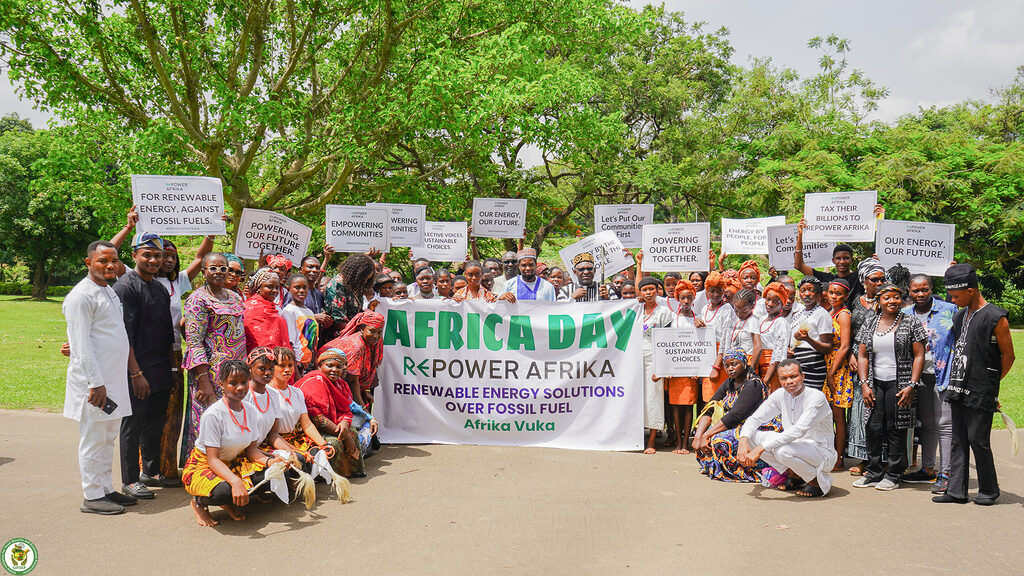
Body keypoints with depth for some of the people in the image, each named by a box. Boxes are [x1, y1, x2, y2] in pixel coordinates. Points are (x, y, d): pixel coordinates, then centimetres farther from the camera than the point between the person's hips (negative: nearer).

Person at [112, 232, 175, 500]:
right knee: (133, 424, 2)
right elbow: (124, 334, -17)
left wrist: (169, 366, 16)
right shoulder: (126, 286, -11)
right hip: (137, 371, -8)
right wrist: (136, 373, -20)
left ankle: (152, 471, 28)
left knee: (155, 422, 15)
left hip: (161, 370, 8)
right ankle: (130, 479, 12)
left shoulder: (160, 287, 15)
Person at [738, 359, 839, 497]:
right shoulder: (780, 395, -1)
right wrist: (743, 442, -20)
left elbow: (798, 431, -34)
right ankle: (794, 475, 5)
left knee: (782, 450, -36)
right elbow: (754, 419, 2)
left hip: (822, 453, -7)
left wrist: (760, 449, -37)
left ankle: (820, 482, -8)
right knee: (751, 435, -7)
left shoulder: (816, 397, -22)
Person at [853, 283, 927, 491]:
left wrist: (911, 386, -11)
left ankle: (893, 475, 10)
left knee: (896, 429, 0)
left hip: (899, 384, -3)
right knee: (873, 428, 2)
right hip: (875, 383, 3)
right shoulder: (869, 325, 11)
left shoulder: (912, 323, 0)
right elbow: (862, 356, 10)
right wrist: (864, 384, 0)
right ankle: (874, 472, 13)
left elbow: (919, 356, -3)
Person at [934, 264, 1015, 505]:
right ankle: (957, 490, 13)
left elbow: (1008, 356, -5)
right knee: (958, 440, 8)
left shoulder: (996, 317, -10)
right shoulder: (960, 315, 11)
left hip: (980, 393, -7)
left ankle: (989, 490, 15)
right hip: (958, 389, 7)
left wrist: (990, 383, 1)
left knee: (978, 440, -2)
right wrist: (955, 381, 13)